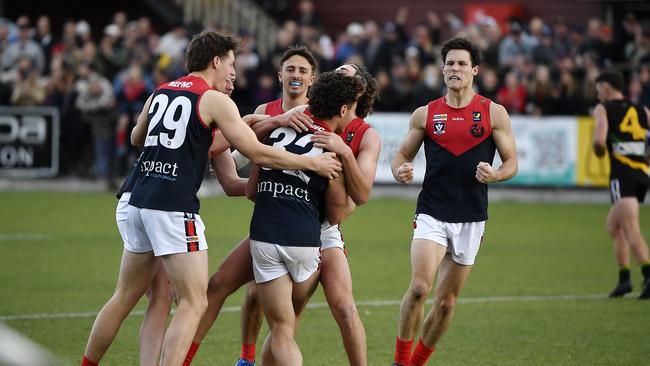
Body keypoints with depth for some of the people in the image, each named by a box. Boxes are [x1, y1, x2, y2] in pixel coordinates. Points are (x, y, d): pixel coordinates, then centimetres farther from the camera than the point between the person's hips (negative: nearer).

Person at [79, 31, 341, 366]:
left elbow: (136, 137, 34)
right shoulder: (214, 100, -4)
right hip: (174, 209, -7)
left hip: (139, 202, 7)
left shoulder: (160, 93, 15)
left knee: (124, 298, 18)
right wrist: (313, 163, 4)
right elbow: (257, 153, -5)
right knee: (194, 303, -5)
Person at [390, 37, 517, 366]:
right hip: (431, 213, -1)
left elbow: (511, 162, 5)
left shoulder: (494, 113, 2)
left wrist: (494, 175, -18)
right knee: (419, 288, -20)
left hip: (471, 218, 1)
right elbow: (402, 156, 12)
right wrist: (401, 171, -12)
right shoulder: (425, 114, 5)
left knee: (446, 302, 6)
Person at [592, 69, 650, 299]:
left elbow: (599, 140, -13)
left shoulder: (603, 109, 2)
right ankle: (624, 278, 16)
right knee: (613, 225, 21)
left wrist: (598, 151, 8)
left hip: (622, 174, -6)